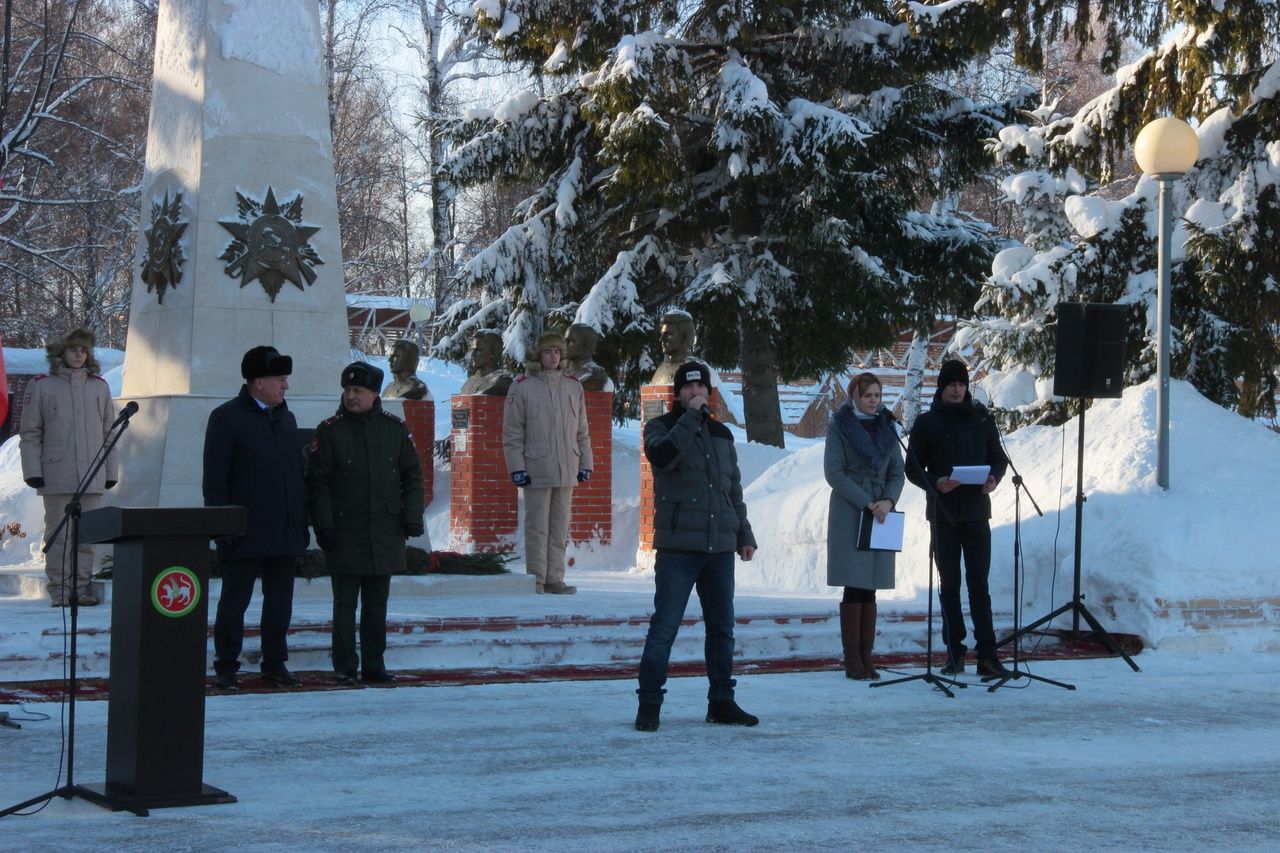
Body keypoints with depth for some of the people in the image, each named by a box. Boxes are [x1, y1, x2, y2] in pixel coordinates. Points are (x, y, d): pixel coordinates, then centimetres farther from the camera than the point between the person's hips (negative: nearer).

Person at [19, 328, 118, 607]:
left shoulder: (99, 387, 12)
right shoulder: (41, 386, 3)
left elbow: (109, 432, 14)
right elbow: (30, 433, 3)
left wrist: (111, 471, 10)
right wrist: (32, 470, -5)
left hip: (92, 476, 3)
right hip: (56, 476, -2)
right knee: (58, 534, -1)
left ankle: (82, 588, 7)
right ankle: (59, 591, 3)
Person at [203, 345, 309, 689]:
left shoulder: (286, 418, 16)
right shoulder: (226, 417, -5)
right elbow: (214, 478, -8)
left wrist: (303, 521, 14)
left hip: (285, 532, 6)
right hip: (245, 532, -6)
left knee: (280, 600, 9)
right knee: (235, 600, -1)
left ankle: (274, 663, 17)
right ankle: (226, 667, 5)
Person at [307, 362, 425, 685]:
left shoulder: (395, 428, 6)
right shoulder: (329, 430, -2)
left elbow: (412, 476, 12)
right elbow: (317, 482, -3)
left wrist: (411, 518, 3)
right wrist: (323, 526, -9)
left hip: (385, 533, 3)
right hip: (344, 533, -3)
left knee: (377, 603, 9)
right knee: (345, 603, -1)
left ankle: (374, 665, 16)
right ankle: (344, 668, 4)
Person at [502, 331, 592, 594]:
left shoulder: (573, 387, 12)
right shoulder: (522, 387, -1)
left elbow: (582, 431, 16)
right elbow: (512, 433, -2)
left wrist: (585, 464, 10)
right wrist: (517, 468, -8)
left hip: (566, 471, 4)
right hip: (536, 470, -4)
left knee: (560, 528, 7)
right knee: (537, 527, -2)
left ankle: (555, 579, 12)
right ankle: (536, 580, 3)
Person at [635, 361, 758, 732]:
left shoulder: (721, 434, 17)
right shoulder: (661, 428, 1)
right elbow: (661, 455, -23)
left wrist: (744, 534, 18)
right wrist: (690, 416, -20)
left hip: (720, 548, 6)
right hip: (678, 547, -6)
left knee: (722, 627, 10)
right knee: (664, 626, -9)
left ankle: (721, 702, 19)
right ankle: (649, 704, -3)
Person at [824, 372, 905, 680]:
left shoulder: (886, 427, 14)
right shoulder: (839, 426, 0)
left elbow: (897, 471, 11)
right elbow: (833, 472, -8)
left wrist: (888, 501, -8)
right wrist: (867, 503, -14)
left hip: (881, 514, 4)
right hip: (849, 513, -4)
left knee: (870, 589, 3)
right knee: (855, 587, -8)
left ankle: (865, 658, 5)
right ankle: (852, 661, -6)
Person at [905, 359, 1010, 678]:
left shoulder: (981, 418, 8)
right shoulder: (927, 423, 3)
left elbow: (999, 457, 15)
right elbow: (913, 469, 2)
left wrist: (994, 478, -7)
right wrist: (936, 483, -17)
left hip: (977, 513, 1)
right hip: (943, 514, -1)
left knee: (979, 584, -3)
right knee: (949, 585, 6)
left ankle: (987, 655, -6)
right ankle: (954, 652, 11)